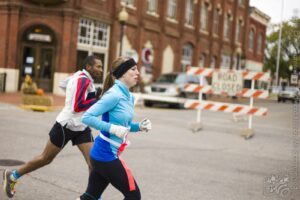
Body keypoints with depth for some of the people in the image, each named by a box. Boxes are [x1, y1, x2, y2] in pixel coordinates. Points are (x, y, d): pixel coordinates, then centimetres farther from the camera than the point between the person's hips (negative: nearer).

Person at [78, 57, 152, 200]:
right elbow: (87, 117, -21)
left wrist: (140, 126, 2)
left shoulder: (129, 96, 10)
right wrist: (113, 128, -27)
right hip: (106, 155, -9)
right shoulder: (114, 94, -18)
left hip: (101, 155, 9)